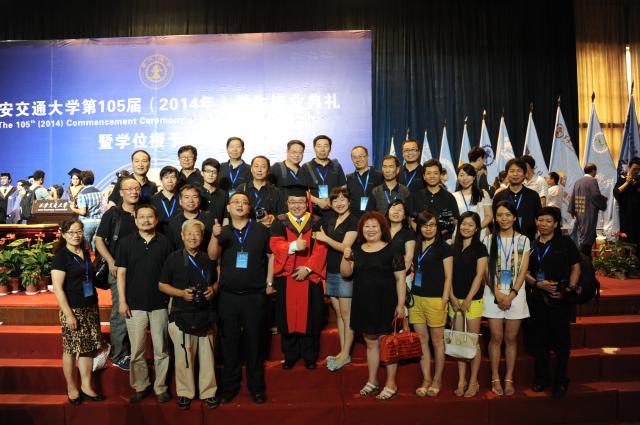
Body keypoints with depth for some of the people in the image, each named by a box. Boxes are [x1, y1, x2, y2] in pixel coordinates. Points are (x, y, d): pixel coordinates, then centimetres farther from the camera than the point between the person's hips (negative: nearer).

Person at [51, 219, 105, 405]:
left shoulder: (86, 254, 11)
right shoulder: (61, 256, -8)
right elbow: (58, 288, -13)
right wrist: (69, 314, -16)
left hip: (91, 308, 6)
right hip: (73, 310, -6)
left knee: (88, 348, 8)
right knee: (71, 350, 5)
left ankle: (86, 386, 19)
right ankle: (71, 387, 21)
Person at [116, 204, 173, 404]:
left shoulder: (164, 242, 2)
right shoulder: (126, 242, 2)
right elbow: (121, 272, 2)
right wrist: (122, 301, -4)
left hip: (160, 304, 0)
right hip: (135, 305, 0)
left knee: (161, 350, 8)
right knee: (137, 351, 7)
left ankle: (160, 387, 21)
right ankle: (140, 386, 23)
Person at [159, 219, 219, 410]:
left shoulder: (208, 258, 9)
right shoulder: (174, 258, 0)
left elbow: (215, 282, 19)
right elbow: (162, 285, 2)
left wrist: (212, 290, -3)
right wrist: (181, 293, -12)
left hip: (206, 314, 2)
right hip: (182, 315, -2)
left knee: (207, 355, 7)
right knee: (184, 356, 5)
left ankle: (208, 392, 22)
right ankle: (185, 392, 23)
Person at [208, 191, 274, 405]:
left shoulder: (260, 229, 1)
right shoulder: (223, 231, 6)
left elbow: (272, 256, 7)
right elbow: (212, 256, -10)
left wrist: (269, 283, 2)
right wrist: (214, 236, -28)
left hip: (255, 296, -2)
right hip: (228, 296, 2)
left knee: (254, 342, 8)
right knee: (229, 343, 10)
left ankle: (256, 386, 22)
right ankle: (230, 386, 24)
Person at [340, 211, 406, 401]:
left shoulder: (391, 250, -7)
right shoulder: (356, 249, 7)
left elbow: (400, 278, -8)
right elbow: (346, 273, 4)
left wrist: (401, 304, -12)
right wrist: (346, 258, -14)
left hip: (385, 304, -4)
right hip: (363, 304, 4)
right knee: (371, 343, 16)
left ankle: (391, 384, 19)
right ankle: (372, 381, 30)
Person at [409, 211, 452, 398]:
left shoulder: (443, 247, -1)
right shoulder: (416, 246, 13)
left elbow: (448, 277, -3)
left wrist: (444, 300, -11)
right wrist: (408, 296, 10)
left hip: (435, 299, -5)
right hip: (416, 298, 5)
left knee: (437, 340, 5)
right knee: (421, 339, 8)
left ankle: (437, 380, 18)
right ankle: (426, 379, 18)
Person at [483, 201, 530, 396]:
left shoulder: (523, 240, 4)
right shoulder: (490, 239, 4)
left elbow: (523, 271, -1)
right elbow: (487, 270, 0)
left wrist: (511, 295, -10)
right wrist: (498, 293, -10)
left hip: (515, 294, 0)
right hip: (494, 294, 0)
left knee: (511, 338, 6)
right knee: (496, 338, 2)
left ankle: (509, 379, 16)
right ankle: (495, 379, 13)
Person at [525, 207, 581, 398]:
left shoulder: (566, 242, 0)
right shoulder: (532, 245, 8)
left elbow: (576, 267, 0)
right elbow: (525, 272, 9)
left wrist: (569, 289, -12)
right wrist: (538, 283, -9)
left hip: (561, 300, -3)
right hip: (538, 299, 3)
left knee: (561, 340, 3)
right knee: (540, 339, 11)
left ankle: (561, 381, 17)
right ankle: (541, 378, 24)